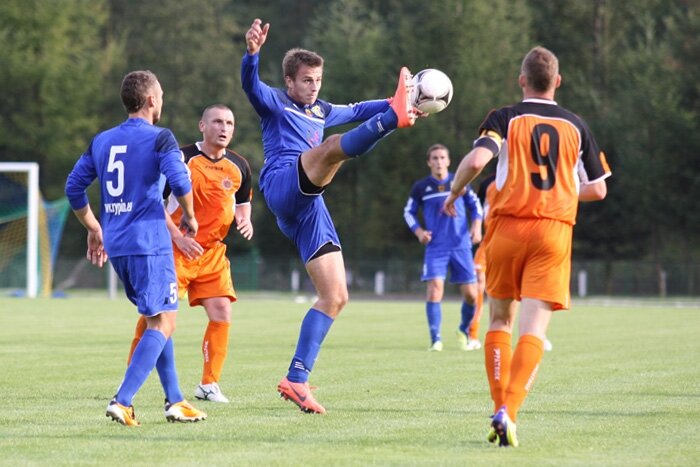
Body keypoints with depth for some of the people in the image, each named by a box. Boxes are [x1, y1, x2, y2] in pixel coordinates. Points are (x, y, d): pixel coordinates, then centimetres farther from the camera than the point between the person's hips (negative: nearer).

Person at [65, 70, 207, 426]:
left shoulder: (102, 140, 13)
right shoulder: (159, 138, -6)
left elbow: (74, 187, 15)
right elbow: (179, 181, -18)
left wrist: (94, 229, 25)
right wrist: (189, 217, 0)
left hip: (115, 247, 7)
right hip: (149, 243, -7)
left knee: (157, 319, 19)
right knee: (162, 323, -5)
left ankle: (174, 400, 19)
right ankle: (122, 402, -19)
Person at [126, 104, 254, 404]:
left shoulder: (239, 167, 6)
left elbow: (243, 202, 22)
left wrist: (245, 220, -2)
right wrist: (179, 237, -17)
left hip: (213, 252, 5)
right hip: (175, 249, -5)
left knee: (222, 313, -5)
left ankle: (209, 384, 6)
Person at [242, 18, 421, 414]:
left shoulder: (321, 112, 29)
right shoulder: (274, 102, 8)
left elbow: (356, 110, 43)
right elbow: (250, 84, -13)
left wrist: (394, 103, 30)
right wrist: (252, 52, -35)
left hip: (309, 208, 8)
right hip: (284, 186, -8)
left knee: (335, 296, 2)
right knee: (334, 146, -33)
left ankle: (296, 379, 2)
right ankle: (395, 118, -61)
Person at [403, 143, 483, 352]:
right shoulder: (421, 187, 4)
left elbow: (476, 205, 14)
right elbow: (409, 211, 13)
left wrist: (476, 226, -3)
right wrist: (418, 231, -3)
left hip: (461, 246, 1)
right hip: (435, 247, -1)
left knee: (470, 294, 0)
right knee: (435, 288, -18)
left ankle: (464, 331, 26)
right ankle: (435, 339, -13)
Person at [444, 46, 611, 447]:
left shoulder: (505, 119, 0)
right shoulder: (576, 126, 8)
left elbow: (476, 160, -17)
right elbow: (598, 189, 12)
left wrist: (455, 192, 2)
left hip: (508, 226, 0)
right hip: (555, 230, 0)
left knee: (500, 320, 16)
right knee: (534, 330, -6)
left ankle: (501, 407, 9)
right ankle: (509, 412, -22)